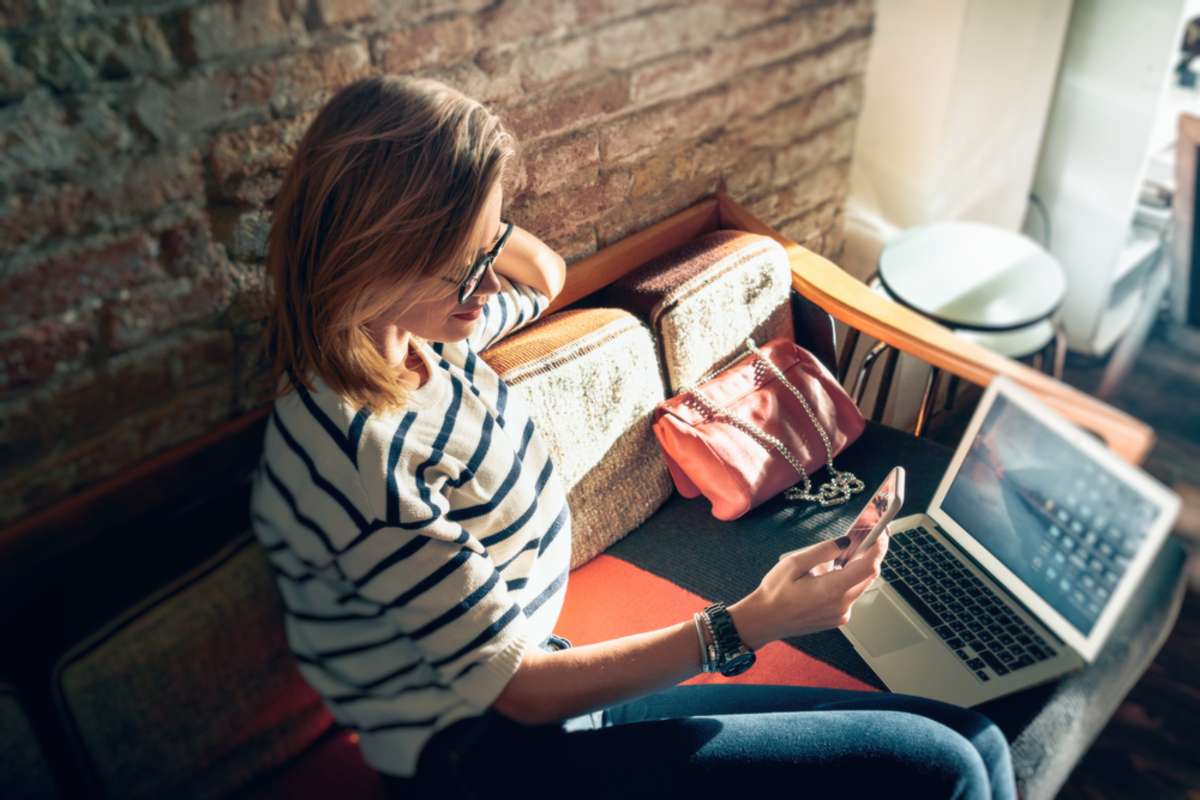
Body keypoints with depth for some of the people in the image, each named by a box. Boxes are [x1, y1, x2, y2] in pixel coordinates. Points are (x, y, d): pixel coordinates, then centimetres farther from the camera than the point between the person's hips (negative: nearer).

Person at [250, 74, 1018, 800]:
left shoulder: (418, 334, -3)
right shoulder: (357, 462, -28)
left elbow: (546, 275, 20)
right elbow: (523, 690, -20)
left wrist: (469, 223, 0)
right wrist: (749, 624, -19)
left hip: (533, 699, 8)